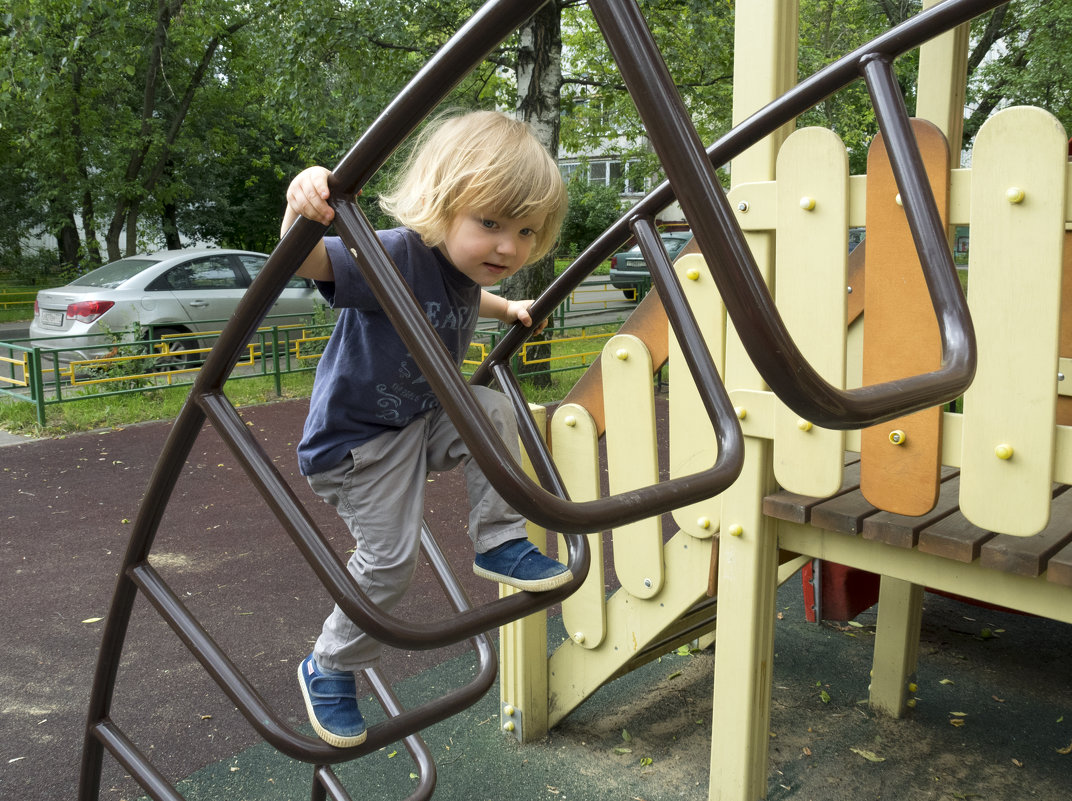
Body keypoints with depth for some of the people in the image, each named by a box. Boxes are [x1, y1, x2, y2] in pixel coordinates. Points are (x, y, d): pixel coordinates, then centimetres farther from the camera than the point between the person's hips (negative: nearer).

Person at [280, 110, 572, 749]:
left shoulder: (464, 268, -3)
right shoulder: (399, 257, -30)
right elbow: (310, 262, -47)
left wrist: (509, 309, 27)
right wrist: (302, 211, -65)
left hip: (422, 417, 8)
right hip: (357, 438, -7)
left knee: (494, 411, -12)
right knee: (391, 559, -6)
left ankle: (500, 544, 2)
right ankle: (329, 671, 19)